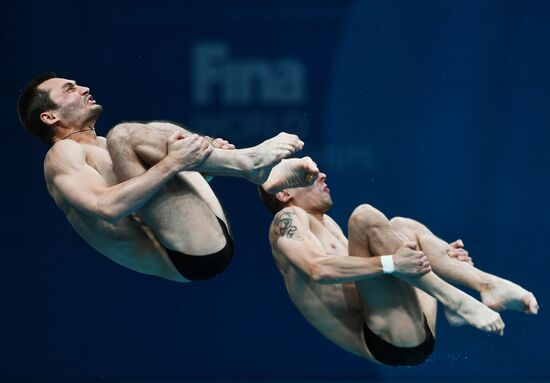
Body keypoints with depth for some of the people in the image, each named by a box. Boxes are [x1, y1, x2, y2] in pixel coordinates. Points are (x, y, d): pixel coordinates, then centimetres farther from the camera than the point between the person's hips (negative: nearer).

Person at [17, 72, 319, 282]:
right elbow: (108, 206, -18)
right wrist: (173, 163, -21)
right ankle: (248, 163, -12)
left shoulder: (103, 148, 30)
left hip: (213, 240, 10)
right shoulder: (62, 154, 2)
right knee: (124, 136, -19)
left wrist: (202, 161, 9)